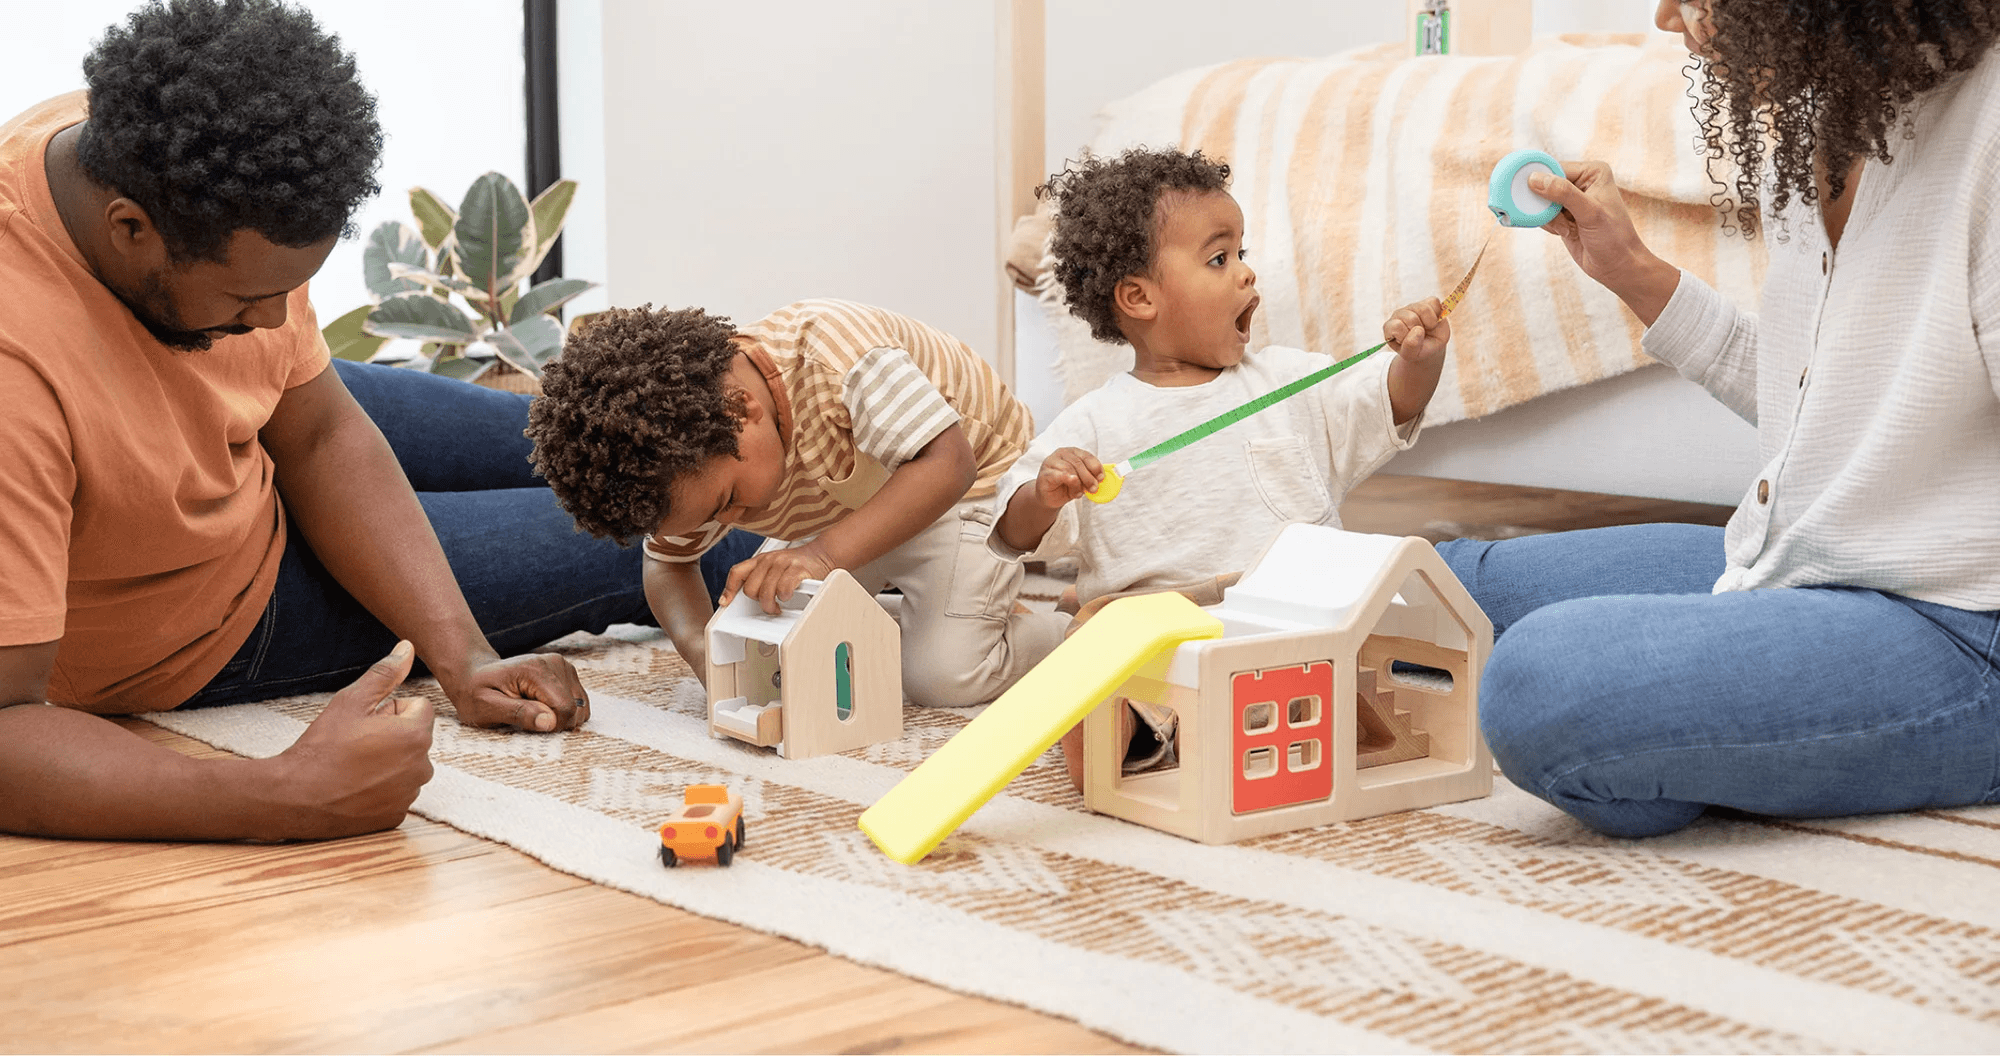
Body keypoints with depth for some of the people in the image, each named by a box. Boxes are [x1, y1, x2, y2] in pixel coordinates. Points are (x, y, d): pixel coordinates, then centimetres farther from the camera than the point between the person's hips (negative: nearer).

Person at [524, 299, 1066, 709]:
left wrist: (827, 552, -54)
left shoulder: (835, 346, -41)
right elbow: (667, 564, -5)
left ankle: (1053, 629, 7)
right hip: (846, 509, 7)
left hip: (971, 479, -6)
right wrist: (704, 651, -28)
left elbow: (948, 463, -44)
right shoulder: (688, 459, -20)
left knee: (943, 677, -22)